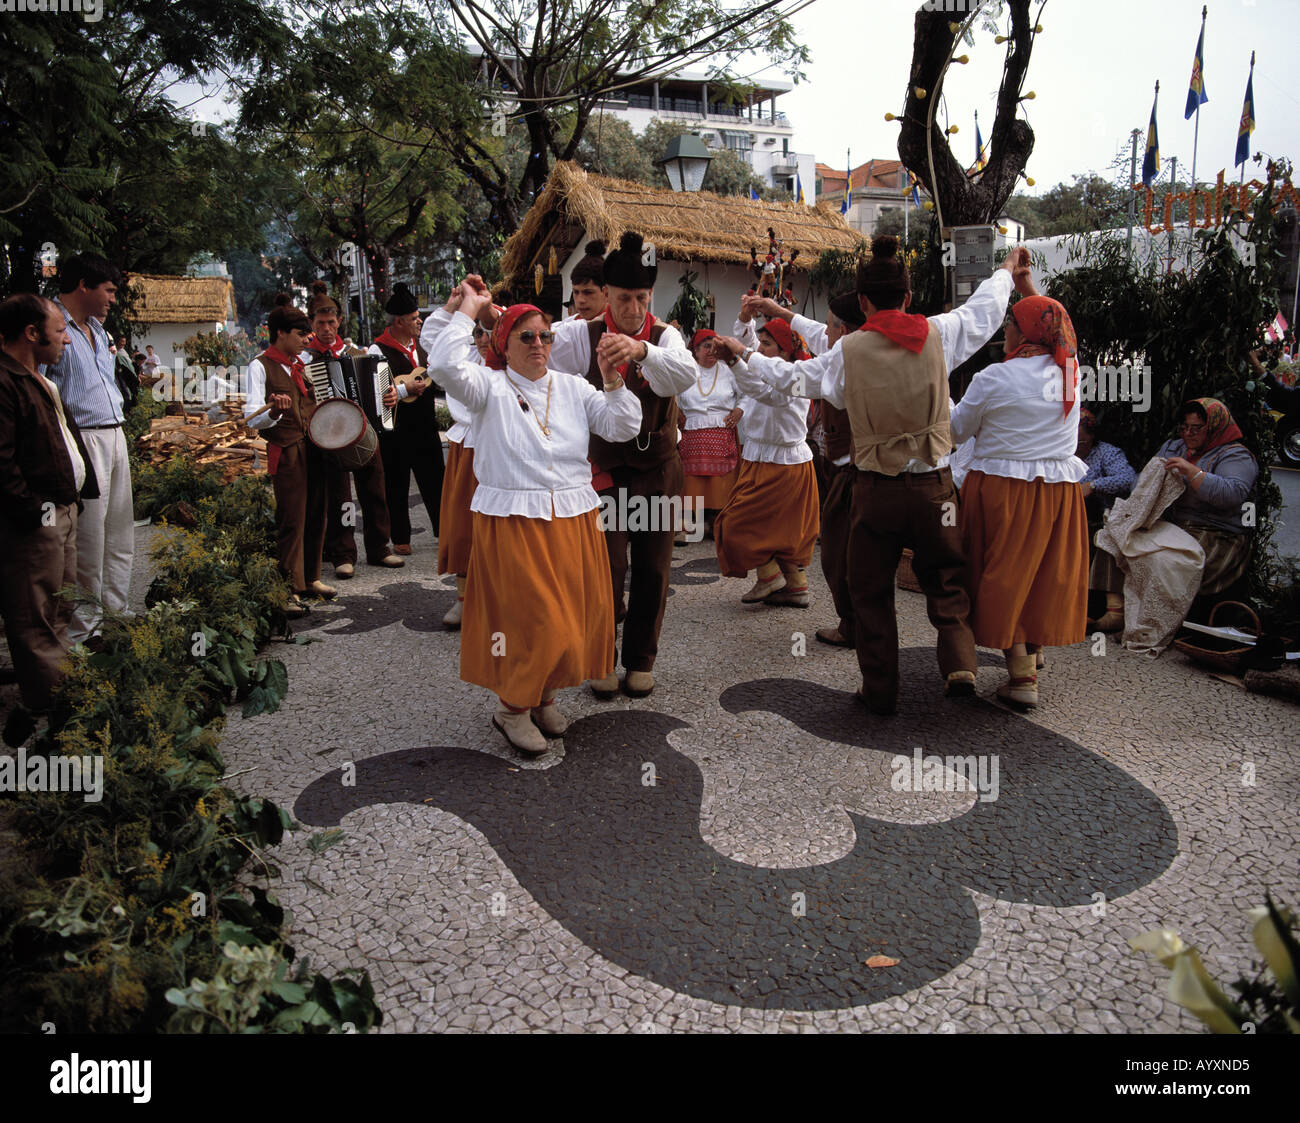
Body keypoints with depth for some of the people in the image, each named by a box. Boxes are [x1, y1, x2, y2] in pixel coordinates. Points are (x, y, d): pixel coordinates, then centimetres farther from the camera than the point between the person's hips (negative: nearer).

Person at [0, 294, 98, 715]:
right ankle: (51, 705, 8)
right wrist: (34, 511, -18)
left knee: (61, 612, 19)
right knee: (36, 620, 0)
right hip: (35, 523, -11)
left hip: (62, 511, 11)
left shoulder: (38, 379, 17)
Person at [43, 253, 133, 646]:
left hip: (115, 436, 9)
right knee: (88, 539, -4)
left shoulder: (97, 329, 18)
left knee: (120, 532, 14)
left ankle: (116, 610, 25)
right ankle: (82, 630, 6)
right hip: (84, 441, -9)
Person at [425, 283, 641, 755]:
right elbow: (446, 366, -20)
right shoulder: (491, 386, 0)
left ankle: (544, 693, 30)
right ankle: (511, 705, 15)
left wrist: (612, 380, -8)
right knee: (533, 620, -8)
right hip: (512, 522, -5)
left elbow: (623, 427, 6)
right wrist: (467, 310, -10)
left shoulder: (572, 387, 12)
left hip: (574, 520, 5)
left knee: (575, 616, 7)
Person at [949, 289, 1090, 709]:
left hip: (1003, 489, -5)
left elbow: (957, 430, 1)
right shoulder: (1069, 370, 2)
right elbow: (1060, 329, 25)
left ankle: (1022, 677, 4)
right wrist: (1028, 285, 28)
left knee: (1006, 577, 3)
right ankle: (1031, 654, 29)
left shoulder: (994, 378, -13)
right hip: (1060, 489, 5)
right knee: (1044, 575, 15)